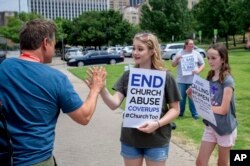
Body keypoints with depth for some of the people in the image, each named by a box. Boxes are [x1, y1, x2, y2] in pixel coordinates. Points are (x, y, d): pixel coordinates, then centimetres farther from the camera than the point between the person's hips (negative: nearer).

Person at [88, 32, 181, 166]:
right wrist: (101, 89, -27)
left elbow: (175, 109, -4)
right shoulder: (128, 76, -1)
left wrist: (157, 124, -20)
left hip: (156, 140, -2)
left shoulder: (165, 77, -8)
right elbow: (114, 104, -9)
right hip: (130, 139, 3)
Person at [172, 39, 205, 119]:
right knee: (181, 97, 7)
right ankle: (180, 112, 21)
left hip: (193, 80, 0)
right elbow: (173, 65, 8)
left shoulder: (196, 54, 6)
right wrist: (177, 59, -11)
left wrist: (198, 70, -9)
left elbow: (203, 64, 9)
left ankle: (194, 113, 10)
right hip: (181, 80, 1)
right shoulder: (180, 53, 5)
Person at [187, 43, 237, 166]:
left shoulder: (227, 81, -19)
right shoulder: (210, 78, 1)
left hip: (225, 128, -6)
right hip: (210, 126, 6)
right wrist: (194, 96, -12)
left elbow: (223, 109, -22)